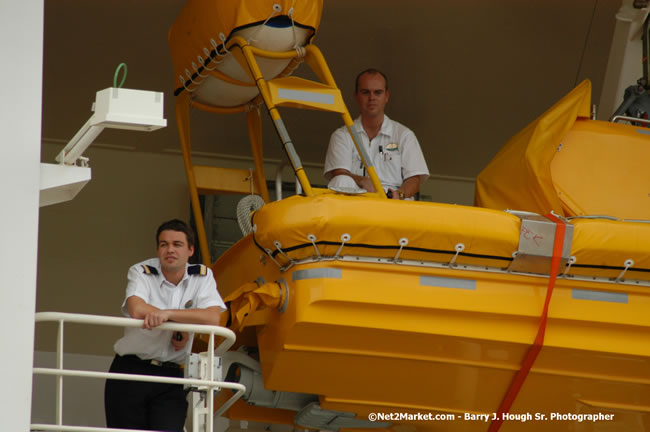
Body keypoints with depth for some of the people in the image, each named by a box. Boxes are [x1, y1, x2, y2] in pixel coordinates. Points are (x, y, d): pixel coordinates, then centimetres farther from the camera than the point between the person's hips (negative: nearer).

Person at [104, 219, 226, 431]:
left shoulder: (202, 276, 3)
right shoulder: (141, 272, -1)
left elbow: (214, 318, -15)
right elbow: (137, 310, -21)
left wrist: (167, 314, -23)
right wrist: (179, 328, -15)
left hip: (171, 376, 1)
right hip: (130, 372, -1)